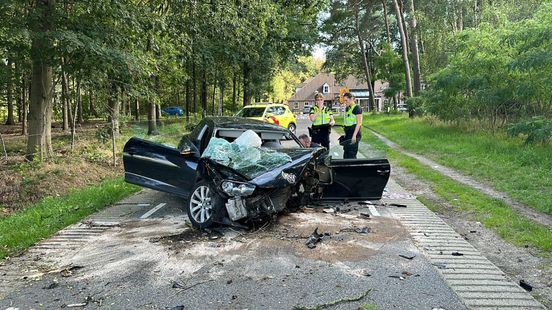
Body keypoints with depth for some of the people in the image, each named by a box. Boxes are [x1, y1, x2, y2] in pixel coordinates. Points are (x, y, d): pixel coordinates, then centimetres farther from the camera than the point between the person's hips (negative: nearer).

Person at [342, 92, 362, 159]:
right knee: (345, 155, 10)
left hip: (354, 134, -9)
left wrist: (354, 135, -22)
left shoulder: (357, 108, -10)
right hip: (347, 134, 9)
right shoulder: (347, 108, 15)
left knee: (351, 155, -8)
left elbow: (359, 123, -16)